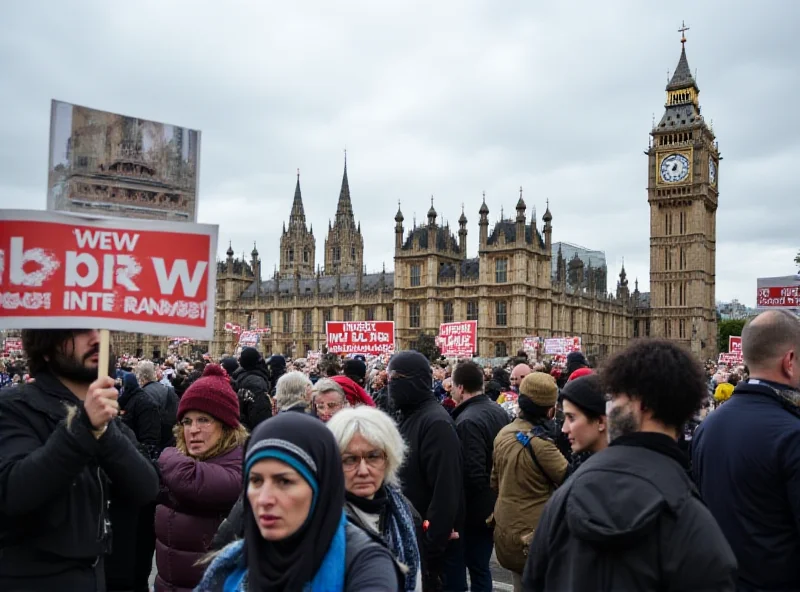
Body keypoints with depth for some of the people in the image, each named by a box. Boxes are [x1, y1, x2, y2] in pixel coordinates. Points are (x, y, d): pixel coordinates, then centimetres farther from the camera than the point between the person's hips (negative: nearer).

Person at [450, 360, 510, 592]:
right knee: (480, 565, 20)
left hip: (476, 508, -8)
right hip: (495, 503, 8)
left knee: (477, 568, 6)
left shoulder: (467, 421, -24)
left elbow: (472, 473, -27)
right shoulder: (498, 411, 4)